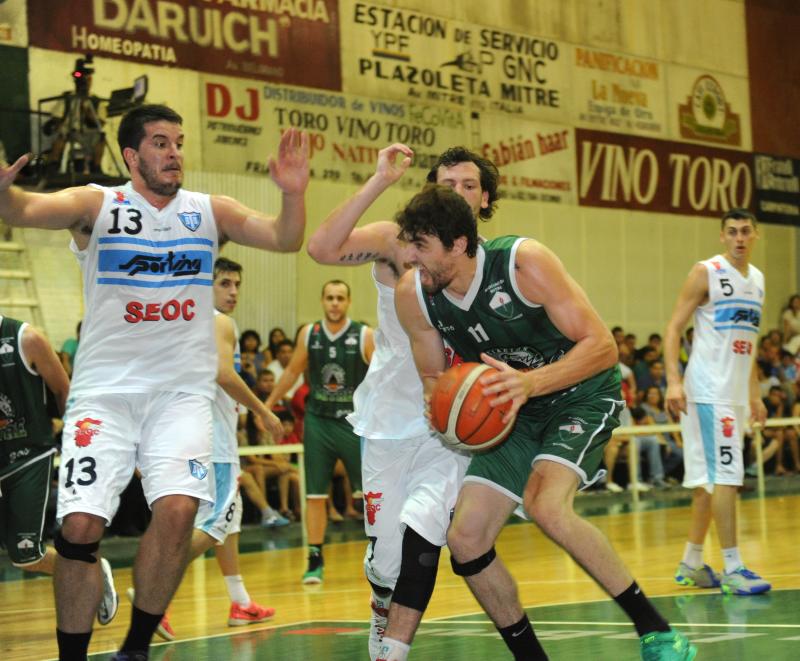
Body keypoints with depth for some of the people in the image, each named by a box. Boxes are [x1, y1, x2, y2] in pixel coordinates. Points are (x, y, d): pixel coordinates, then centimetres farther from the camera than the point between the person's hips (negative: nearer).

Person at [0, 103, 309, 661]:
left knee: (178, 511, -18)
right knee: (80, 525, -10)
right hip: (105, 390, -1)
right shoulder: (97, 205, -2)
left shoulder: (210, 212, 6)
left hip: (182, 391, 1)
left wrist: (293, 194, -23)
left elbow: (285, 239, -2)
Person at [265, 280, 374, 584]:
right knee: (315, 494, 3)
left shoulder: (365, 336, -8)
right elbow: (292, 371, 13)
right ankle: (315, 559, 12)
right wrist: (268, 405, 15)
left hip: (355, 422, -2)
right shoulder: (309, 334, 1)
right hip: (318, 421, 2)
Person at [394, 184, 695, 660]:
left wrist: (529, 382, -41)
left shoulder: (524, 261, -28)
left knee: (547, 505, -31)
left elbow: (602, 346, -26)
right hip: (517, 411, 6)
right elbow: (433, 378, 3)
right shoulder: (413, 295, -13)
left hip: (581, 394, -6)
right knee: (466, 541, -4)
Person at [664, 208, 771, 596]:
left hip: (735, 393, 8)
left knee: (709, 480, 11)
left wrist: (754, 394, 20)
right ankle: (732, 569, -11)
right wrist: (673, 381, -21)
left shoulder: (757, 279, 15)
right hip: (708, 391, -8)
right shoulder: (706, 273, -7)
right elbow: (674, 328, -10)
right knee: (726, 476, -13)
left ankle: (691, 564, 19)